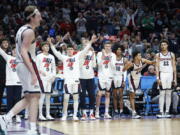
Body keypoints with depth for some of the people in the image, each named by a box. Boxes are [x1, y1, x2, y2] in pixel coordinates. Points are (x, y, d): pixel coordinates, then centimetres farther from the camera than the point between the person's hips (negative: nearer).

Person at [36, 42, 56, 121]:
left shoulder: (51, 57, 17)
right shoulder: (39, 56, 1)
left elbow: (54, 67, 18)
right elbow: (36, 67, -5)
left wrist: (53, 75, 3)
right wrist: (41, 71, -21)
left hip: (50, 78, 5)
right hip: (42, 78, -5)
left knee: (48, 96, 7)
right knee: (42, 96, -10)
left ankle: (48, 114, 10)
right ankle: (40, 115, -10)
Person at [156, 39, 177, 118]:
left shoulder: (171, 55, 8)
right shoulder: (158, 55, 5)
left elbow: (174, 67, 7)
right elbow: (157, 67, 0)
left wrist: (175, 79, 2)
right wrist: (158, 78, -11)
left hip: (170, 75, 2)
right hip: (162, 74, -1)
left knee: (169, 94, 3)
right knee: (162, 94, -4)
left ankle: (167, 112, 7)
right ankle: (161, 112, -4)